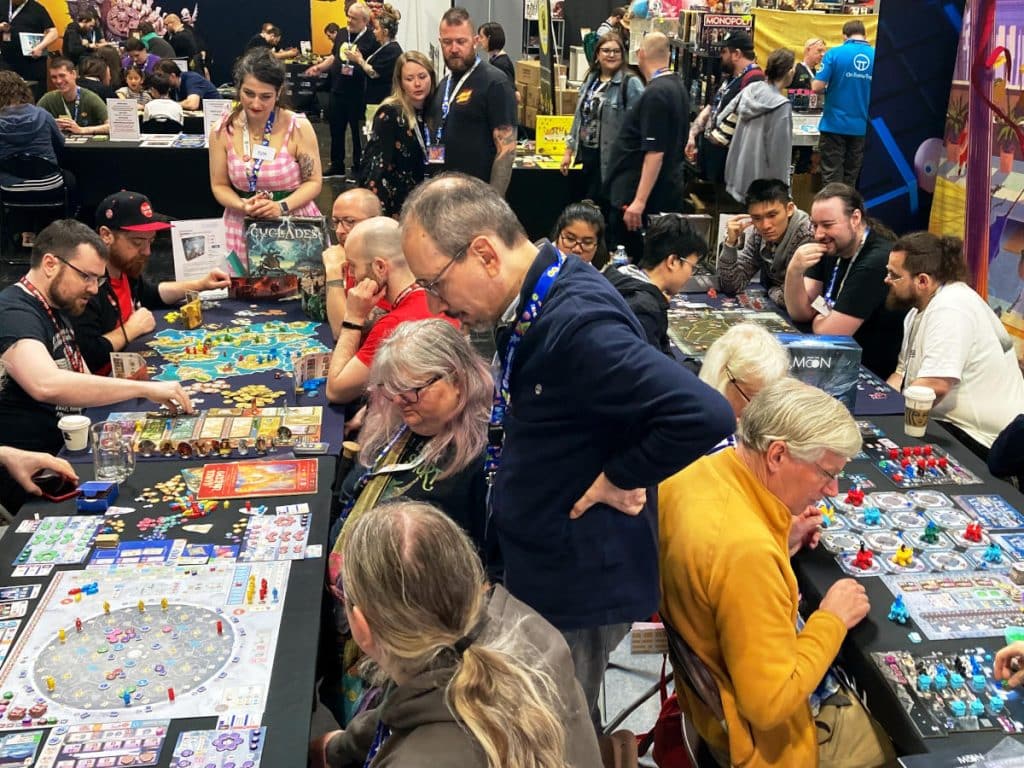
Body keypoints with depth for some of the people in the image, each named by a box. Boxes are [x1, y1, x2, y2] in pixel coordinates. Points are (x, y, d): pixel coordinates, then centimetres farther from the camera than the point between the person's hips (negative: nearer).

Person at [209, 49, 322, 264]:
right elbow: (219, 185, 6)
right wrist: (243, 206, -15)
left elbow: (313, 181, -3)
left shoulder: (298, 127, -9)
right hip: (243, 228, 2)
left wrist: (281, 207, -19)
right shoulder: (223, 131, -2)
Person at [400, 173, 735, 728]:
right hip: (540, 569, 9)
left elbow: (705, 415, -35)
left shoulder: (577, 324, -29)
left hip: (579, 588, -9)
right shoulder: (538, 297, 0)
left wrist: (619, 478, -23)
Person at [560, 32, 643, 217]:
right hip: (588, 153, 7)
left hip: (611, 158, -7)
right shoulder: (591, 80, 11)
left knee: (599, 208, 0)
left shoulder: (631, 84, -12)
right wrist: (568, 151, 16)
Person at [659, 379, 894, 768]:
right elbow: (770, 704, -30)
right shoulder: (747, 548, -38)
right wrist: (832, 620, -19)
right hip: (755, 733, -8)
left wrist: (779, 543, 2)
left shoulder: (698, 473, -11)